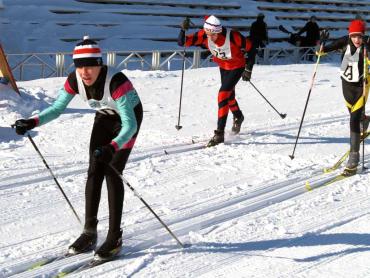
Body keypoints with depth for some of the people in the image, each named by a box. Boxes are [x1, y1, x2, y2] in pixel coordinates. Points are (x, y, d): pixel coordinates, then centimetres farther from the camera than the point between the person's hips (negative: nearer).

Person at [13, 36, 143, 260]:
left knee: (112, 173, -14)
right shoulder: (75, 80, -21)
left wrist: (112, 147, -58)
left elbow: (129, 125, -41)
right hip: (104, 117, 5)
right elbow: (57, 108, -9)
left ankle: (115, 237, -5)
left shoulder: (116, 82, -38)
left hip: (129, 117, -5)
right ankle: (90, 233, 7)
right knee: (94, 172, -2)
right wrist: (33, 122, -26)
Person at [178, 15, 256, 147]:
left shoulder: (233, 36, -35)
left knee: (223, 95, -18)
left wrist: (248, 69, -18)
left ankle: (220, 133, -14)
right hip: (223, 67, 5)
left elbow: (251, 49, -20)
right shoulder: (203, 35, -26)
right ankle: (238, 117, 54)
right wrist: (183, 30, -45)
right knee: (228, 94, 23)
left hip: (237, 67, -5)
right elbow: (182, 42, -27)